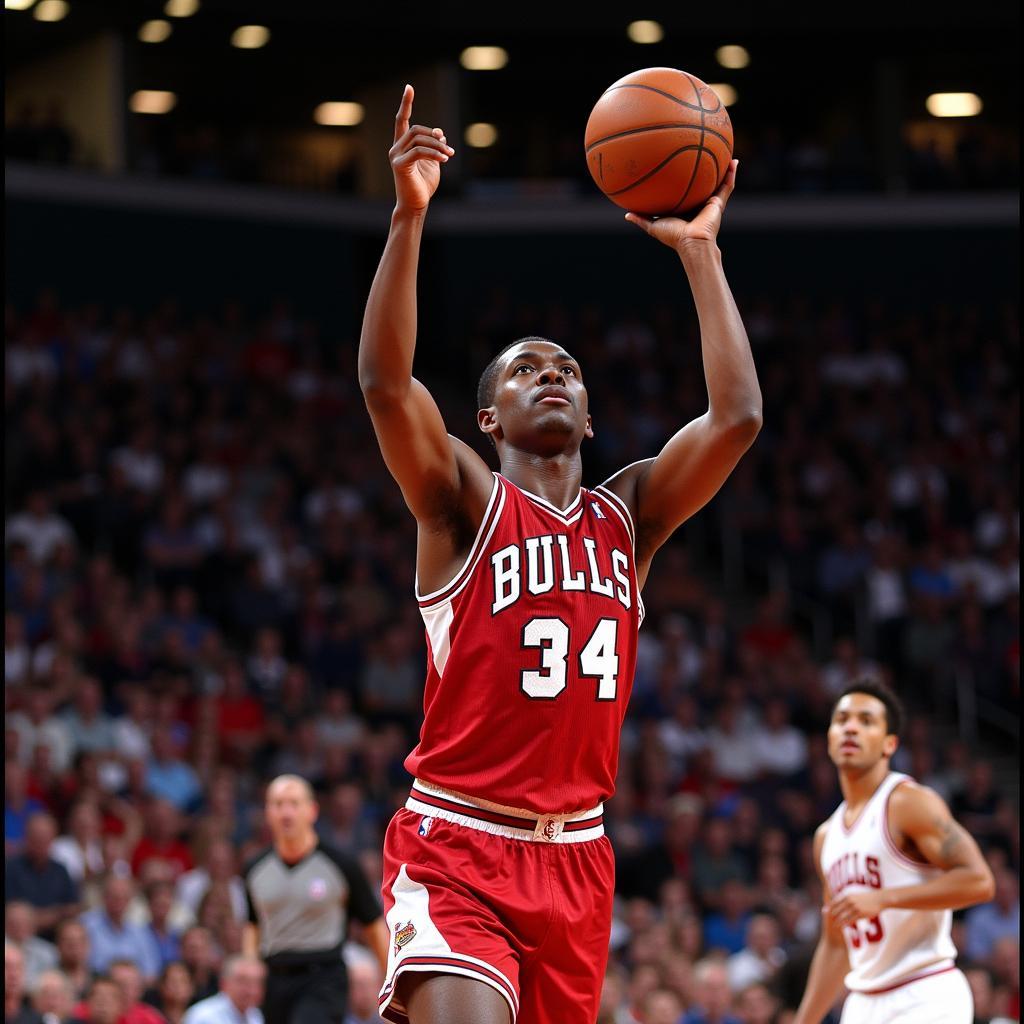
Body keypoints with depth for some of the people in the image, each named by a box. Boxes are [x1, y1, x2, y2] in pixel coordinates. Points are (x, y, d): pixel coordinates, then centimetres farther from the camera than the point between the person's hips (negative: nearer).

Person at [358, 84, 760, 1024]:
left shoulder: (627, 517, 11)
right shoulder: (464, 503, -1)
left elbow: (738, 416, 1)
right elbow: (385, 382, -17)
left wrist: (698, 250, 2)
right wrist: (409, 215, -25)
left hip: (576, 854, 5)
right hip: (456, 847, -5)